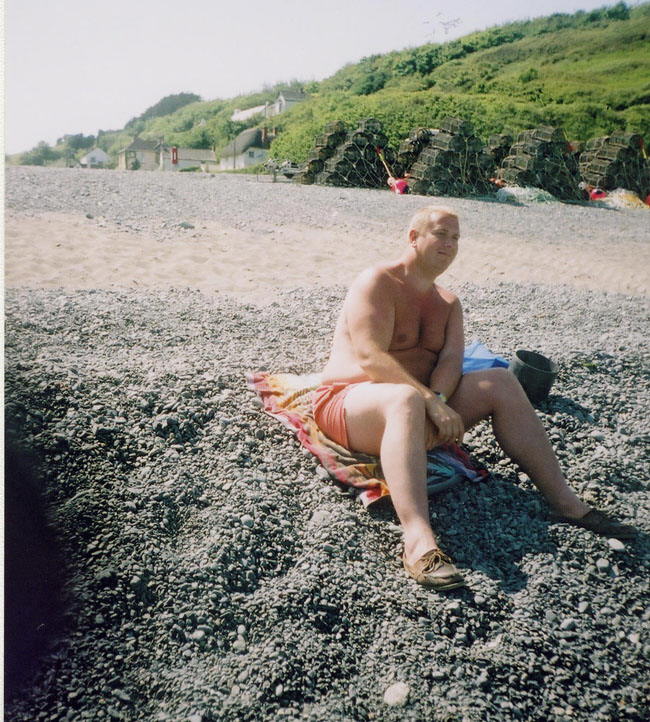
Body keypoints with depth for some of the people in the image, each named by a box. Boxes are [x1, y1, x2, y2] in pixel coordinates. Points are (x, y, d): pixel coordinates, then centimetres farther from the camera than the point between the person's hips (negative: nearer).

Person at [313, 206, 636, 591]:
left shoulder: (449, 303, 14)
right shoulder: (378, 282, -10)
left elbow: (451, 359, -3)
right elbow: (370, 358, -22)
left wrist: (436, 399, -25)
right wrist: (431, 403, -28)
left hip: (421, 403, 7)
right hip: (349, 402, -7)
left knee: (501, 381, -8)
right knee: (406, 399, -41)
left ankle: (566, 501, -7)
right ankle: (419, 542, -56)